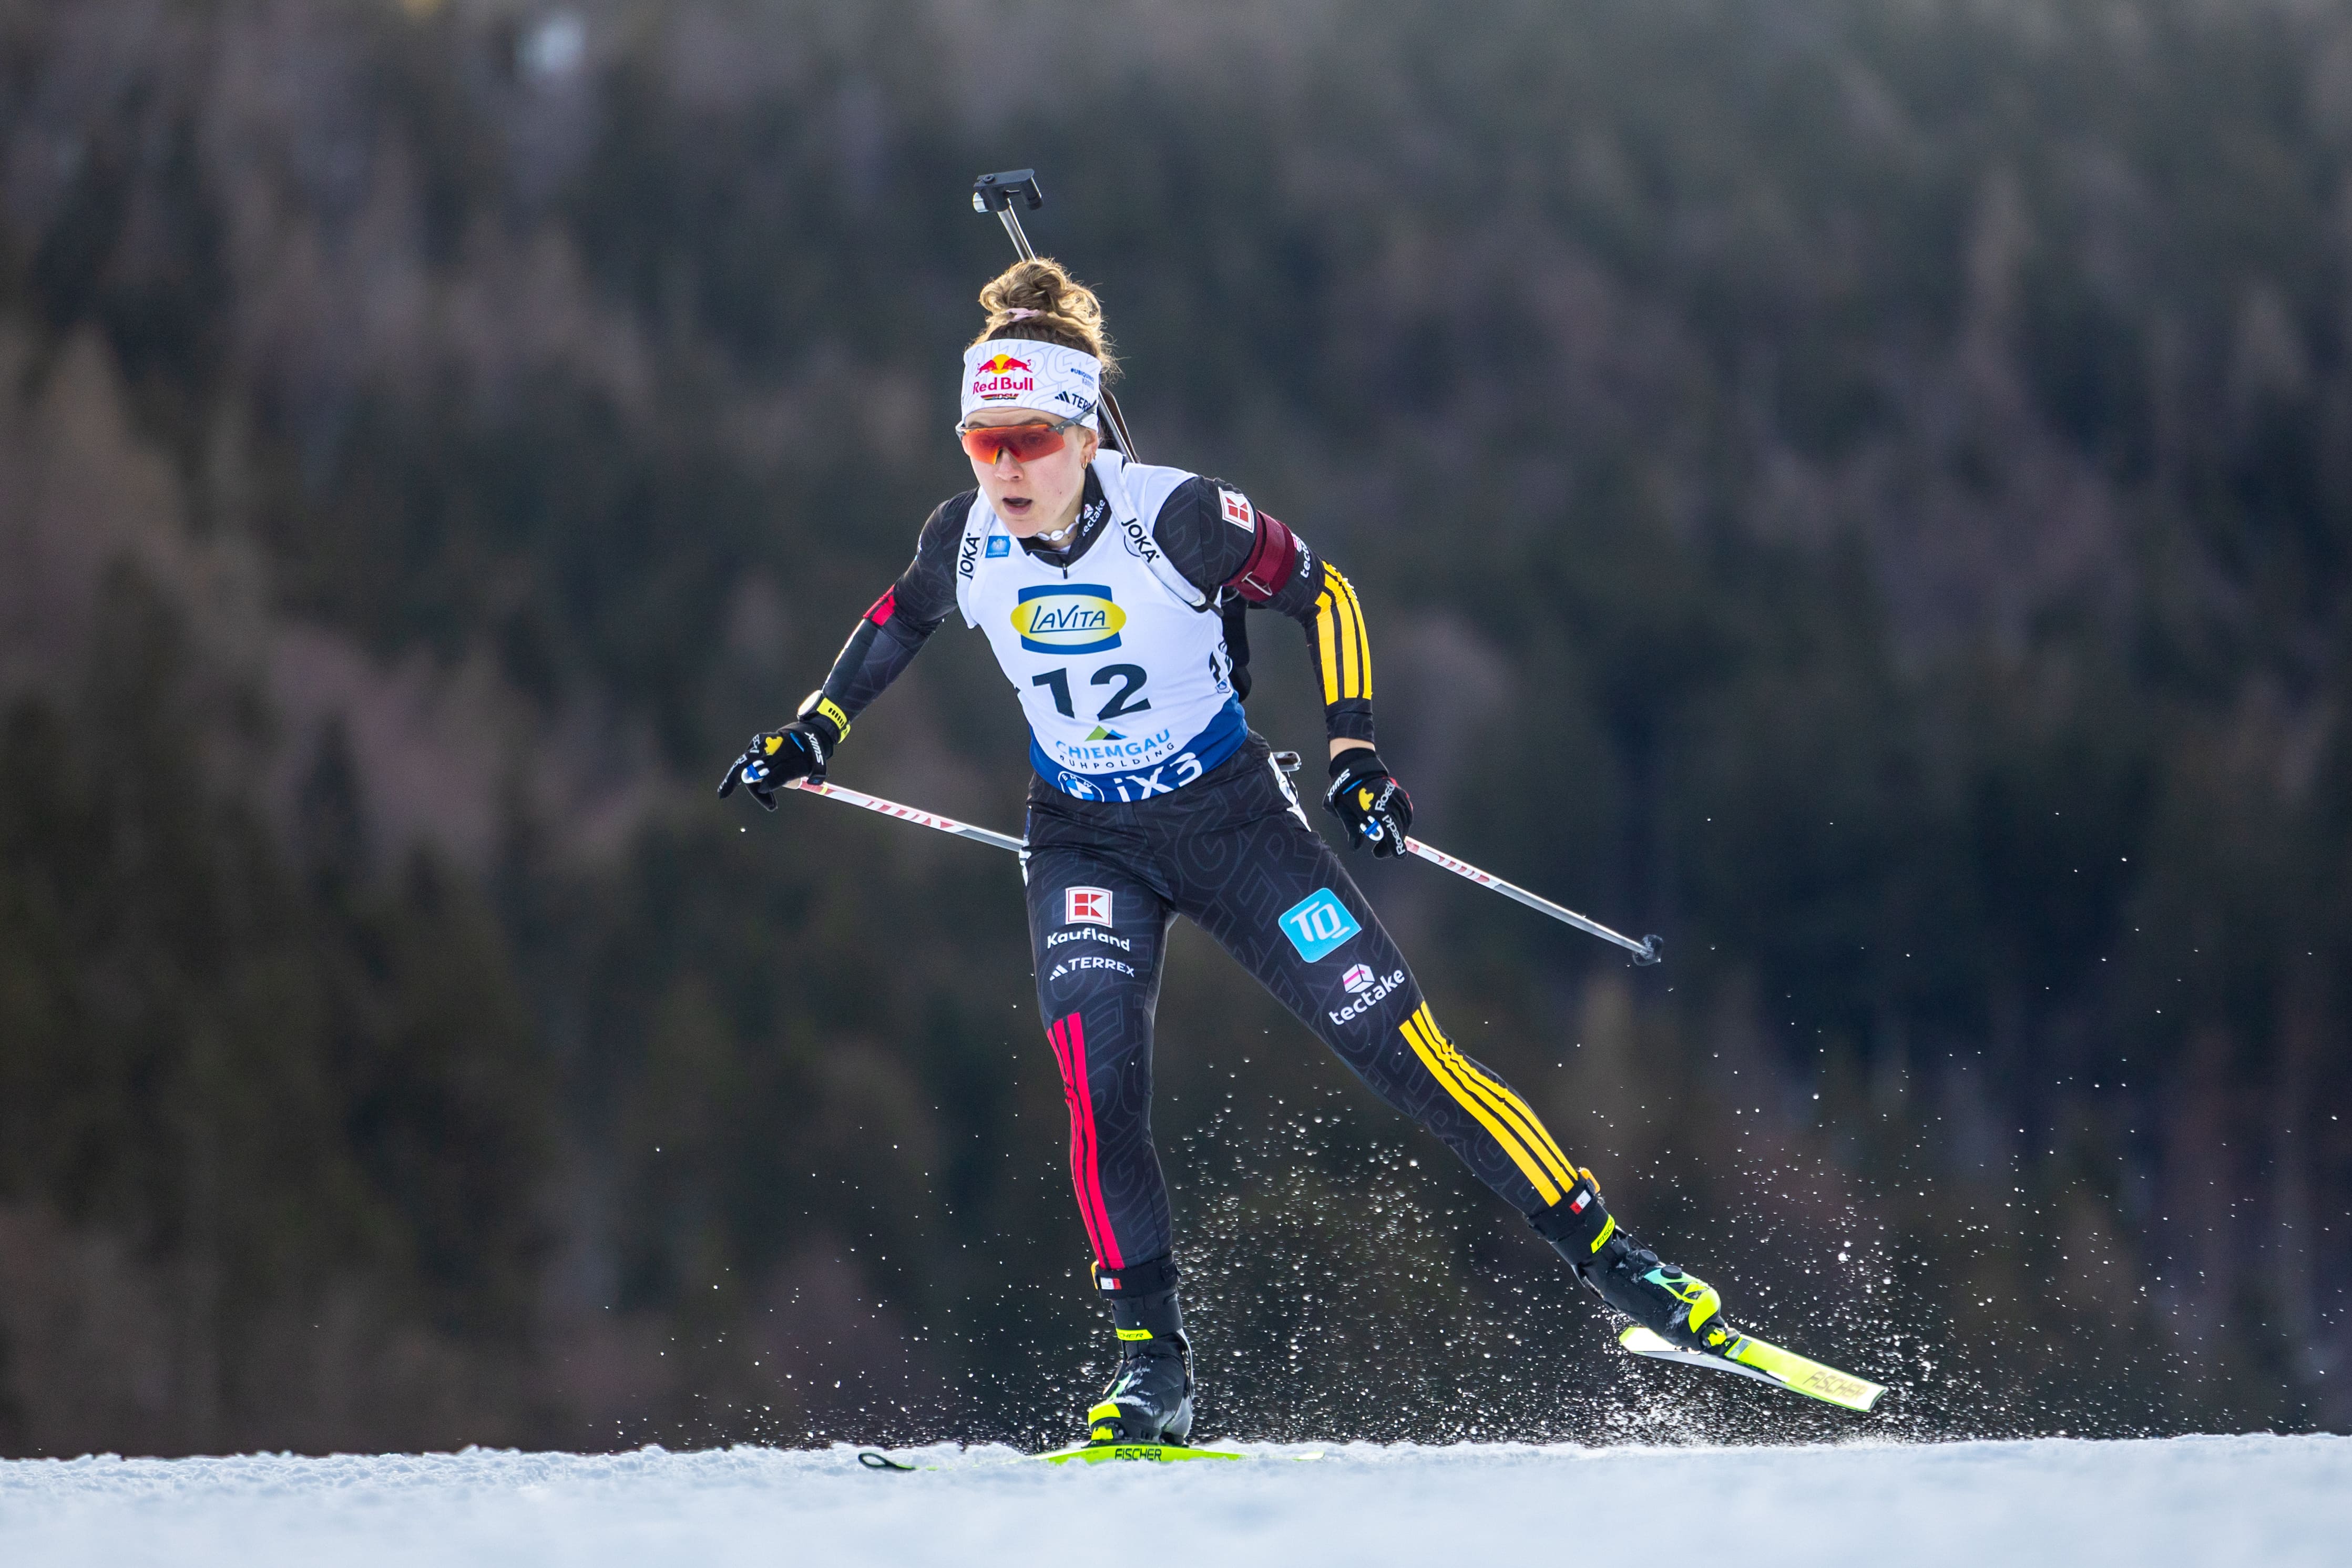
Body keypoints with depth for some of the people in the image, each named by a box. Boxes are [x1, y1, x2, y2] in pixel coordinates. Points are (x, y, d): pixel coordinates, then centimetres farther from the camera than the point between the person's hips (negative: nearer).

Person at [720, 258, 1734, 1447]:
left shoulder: (1176, 518, -22)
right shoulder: (968, 540, -11)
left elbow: (1321, 594, -7)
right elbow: (902, 618, 13)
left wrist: (1355, 749, -12)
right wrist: (815, 728, 7)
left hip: (1231, 817, -2)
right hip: (1085, 845, 3)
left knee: (1400, 1049, -7)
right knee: (1098, 1089, -20)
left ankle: (1604, 1253, 5)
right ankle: (1151, 1368, -10)